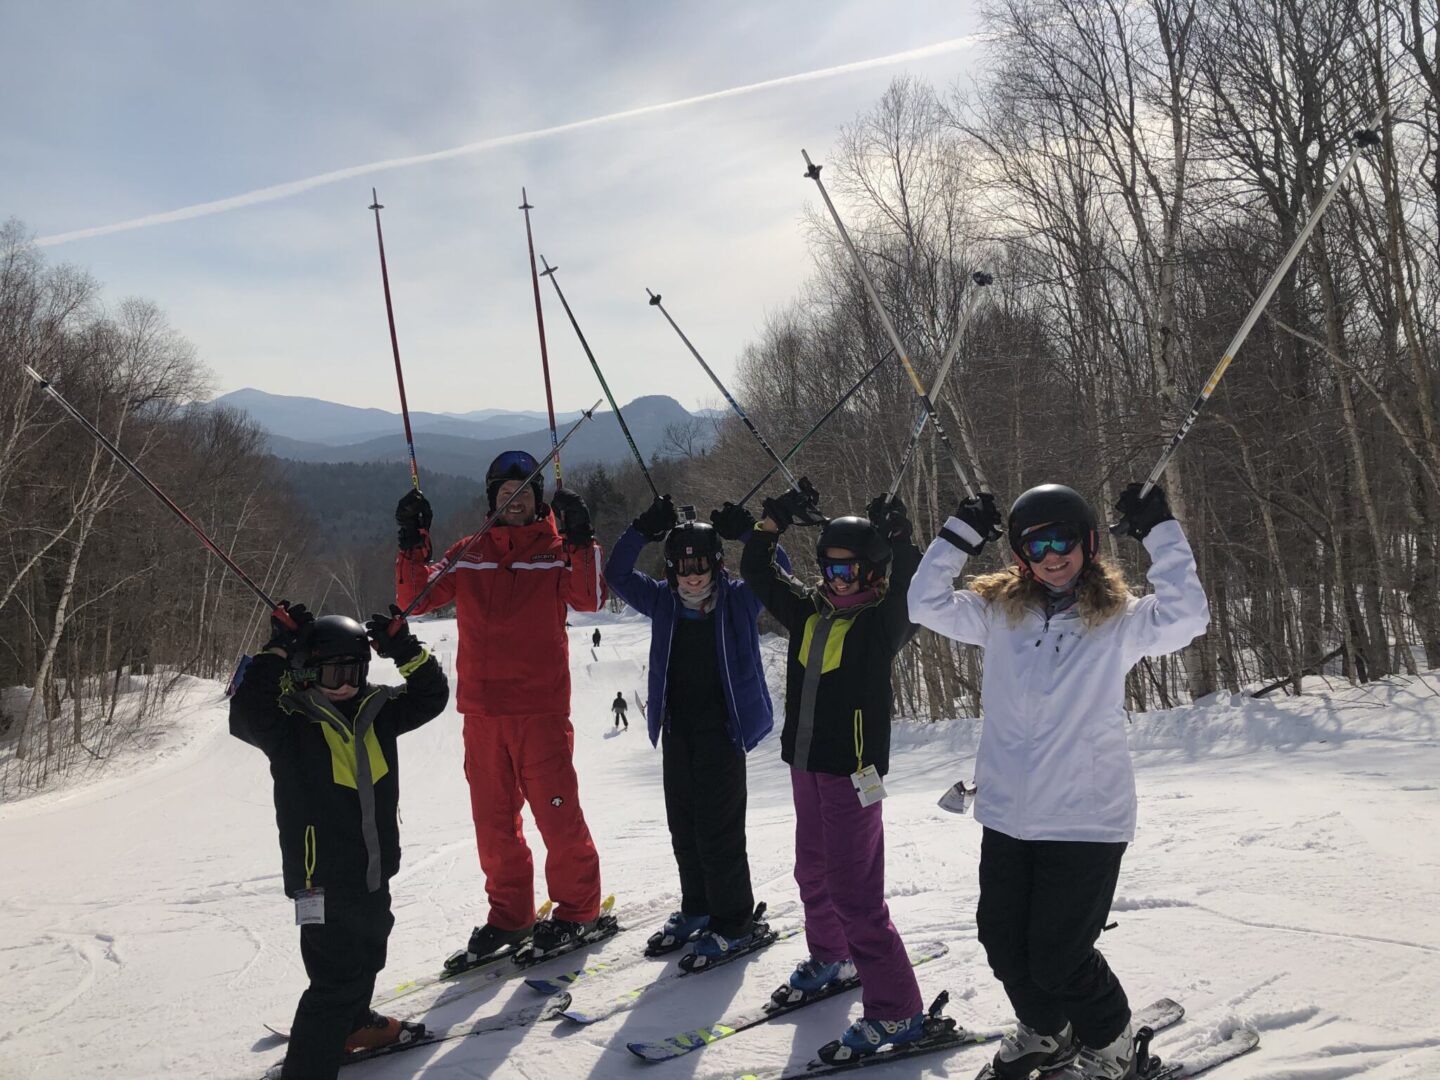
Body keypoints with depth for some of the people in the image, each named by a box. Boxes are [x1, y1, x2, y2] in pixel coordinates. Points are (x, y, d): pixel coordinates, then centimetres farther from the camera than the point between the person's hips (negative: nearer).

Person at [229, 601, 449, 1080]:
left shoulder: (376, 711, 5)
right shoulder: (288, 722, -12)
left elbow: (432, 696, 6)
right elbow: (245, 713, -30)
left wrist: (405, 650, -8)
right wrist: (277, 650, -31)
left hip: (373, 870, 8)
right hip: (322, 877, -7)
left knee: (366, 952, 27)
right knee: (338, 976, -10)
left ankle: (352, 1022, 51)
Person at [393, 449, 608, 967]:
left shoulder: (557, 551, 2)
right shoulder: (469, 555, 10)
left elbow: (589, 599, -13)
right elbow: (416, 596, 4)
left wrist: (579, 538, -23)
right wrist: (412, 542, -9)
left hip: (542, 707, -3)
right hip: (482, 709, 4)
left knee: (557, 812, -2)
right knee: (493, 818, 10)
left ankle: (577, 909, 16)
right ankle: (510, 915, 24)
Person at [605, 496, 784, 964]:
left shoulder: (739, 600, -3)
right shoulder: (663, 602, 6)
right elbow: (617, 575, 5)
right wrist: (643, 530, -5)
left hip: (722, 730, -5)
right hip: (676, 731, 5)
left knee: (718, 829, -4)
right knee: (683, 828, 14)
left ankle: (733, 923, 10)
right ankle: (696, 910, 31)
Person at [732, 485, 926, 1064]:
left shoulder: (883, 621, -10)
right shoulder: (809, 610, 8)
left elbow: (910, 594, -30)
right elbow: (757, 571, 13)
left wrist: (899, 538, -43)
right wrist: (774, 519, 1)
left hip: (853, 771, -7)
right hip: (806, 765, 8)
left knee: (854, 894, -8)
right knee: (814, 873, 23)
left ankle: (896, 1011, 1)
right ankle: (831, 957, 47)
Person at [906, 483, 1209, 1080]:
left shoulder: (1118, 619, -3)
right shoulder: (1000, 612, 5)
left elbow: (1185, 616, -18)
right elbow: (926, 604, 2)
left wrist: (1160, 532, -16)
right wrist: (960, 534, -2)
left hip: (1087, 820, -4)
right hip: (1007, 814, 5)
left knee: (1057, 957, -1)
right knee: (1003, 942, 14)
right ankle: (1045, 1031, 43)